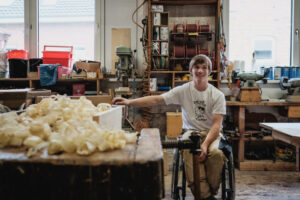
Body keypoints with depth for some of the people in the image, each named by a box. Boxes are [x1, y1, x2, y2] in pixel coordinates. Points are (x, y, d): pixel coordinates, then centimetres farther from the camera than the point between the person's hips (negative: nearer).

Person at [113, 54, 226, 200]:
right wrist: (129, 102, -19)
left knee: (216, 153, -33)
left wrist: (205, 144, -26)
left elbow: (216, 124, -8)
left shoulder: (217, 95, -2)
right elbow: (156, 100, -7)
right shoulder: (183, 90, 0)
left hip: (212, 133, 0)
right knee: (189, 152, -34)